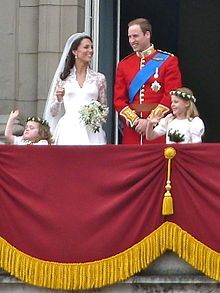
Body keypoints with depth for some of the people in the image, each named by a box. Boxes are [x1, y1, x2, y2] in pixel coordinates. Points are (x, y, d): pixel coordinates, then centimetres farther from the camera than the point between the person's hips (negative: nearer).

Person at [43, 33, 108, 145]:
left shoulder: (99, 78, 10)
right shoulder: (63, 78, 8)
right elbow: (53, 112, 11)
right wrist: (59, 99, -8)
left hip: (91, 131, 1)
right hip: (68, 131, -1)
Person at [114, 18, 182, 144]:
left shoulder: (168, 61, 1)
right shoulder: (124, 64, 12)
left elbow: (171, 96, -7)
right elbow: (119, 100, 8)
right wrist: (135, 120, -8)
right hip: (132, 131, 3)